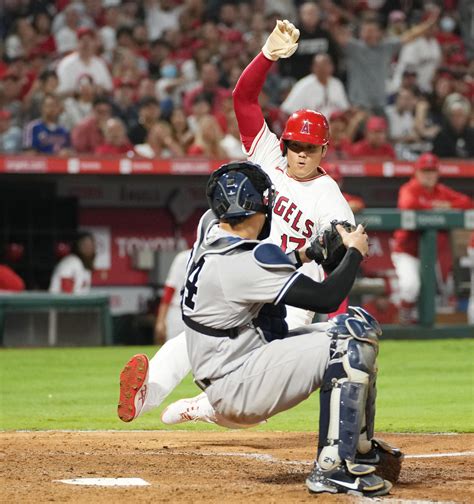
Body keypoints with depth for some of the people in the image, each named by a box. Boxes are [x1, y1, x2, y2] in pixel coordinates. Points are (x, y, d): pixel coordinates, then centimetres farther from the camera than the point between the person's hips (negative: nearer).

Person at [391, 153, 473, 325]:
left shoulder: (442, 191, 9)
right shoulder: (409, 189, -8)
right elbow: (409, 204, -31)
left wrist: (447, 205, -15)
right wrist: (434, 207, -19)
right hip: (407, 252, -6)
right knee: (411, 283, -25)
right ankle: (405, 312, 1)